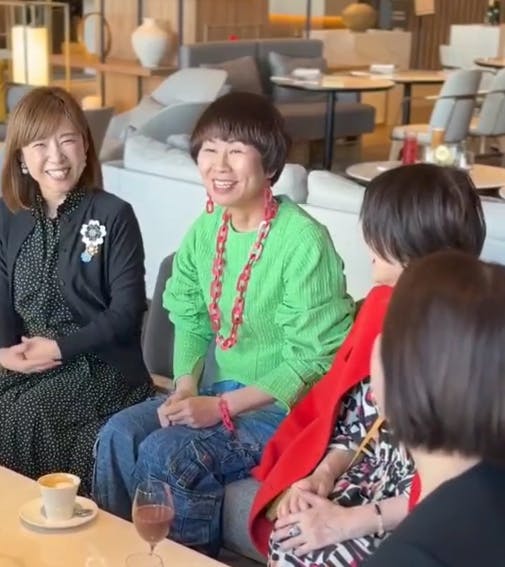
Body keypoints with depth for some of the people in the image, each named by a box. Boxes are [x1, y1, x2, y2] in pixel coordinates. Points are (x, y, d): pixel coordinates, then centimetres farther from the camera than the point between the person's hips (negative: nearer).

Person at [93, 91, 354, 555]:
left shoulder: (304, 240, -21)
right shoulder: (205, 230, 2)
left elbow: (312, 360, -20)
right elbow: (190, 321, 11)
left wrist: (222, 407, -20)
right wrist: (186, 389, -8)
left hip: (286, 404, -7)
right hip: (219, 390, 7)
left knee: (165, 453, -22)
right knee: (119, 434, -11)